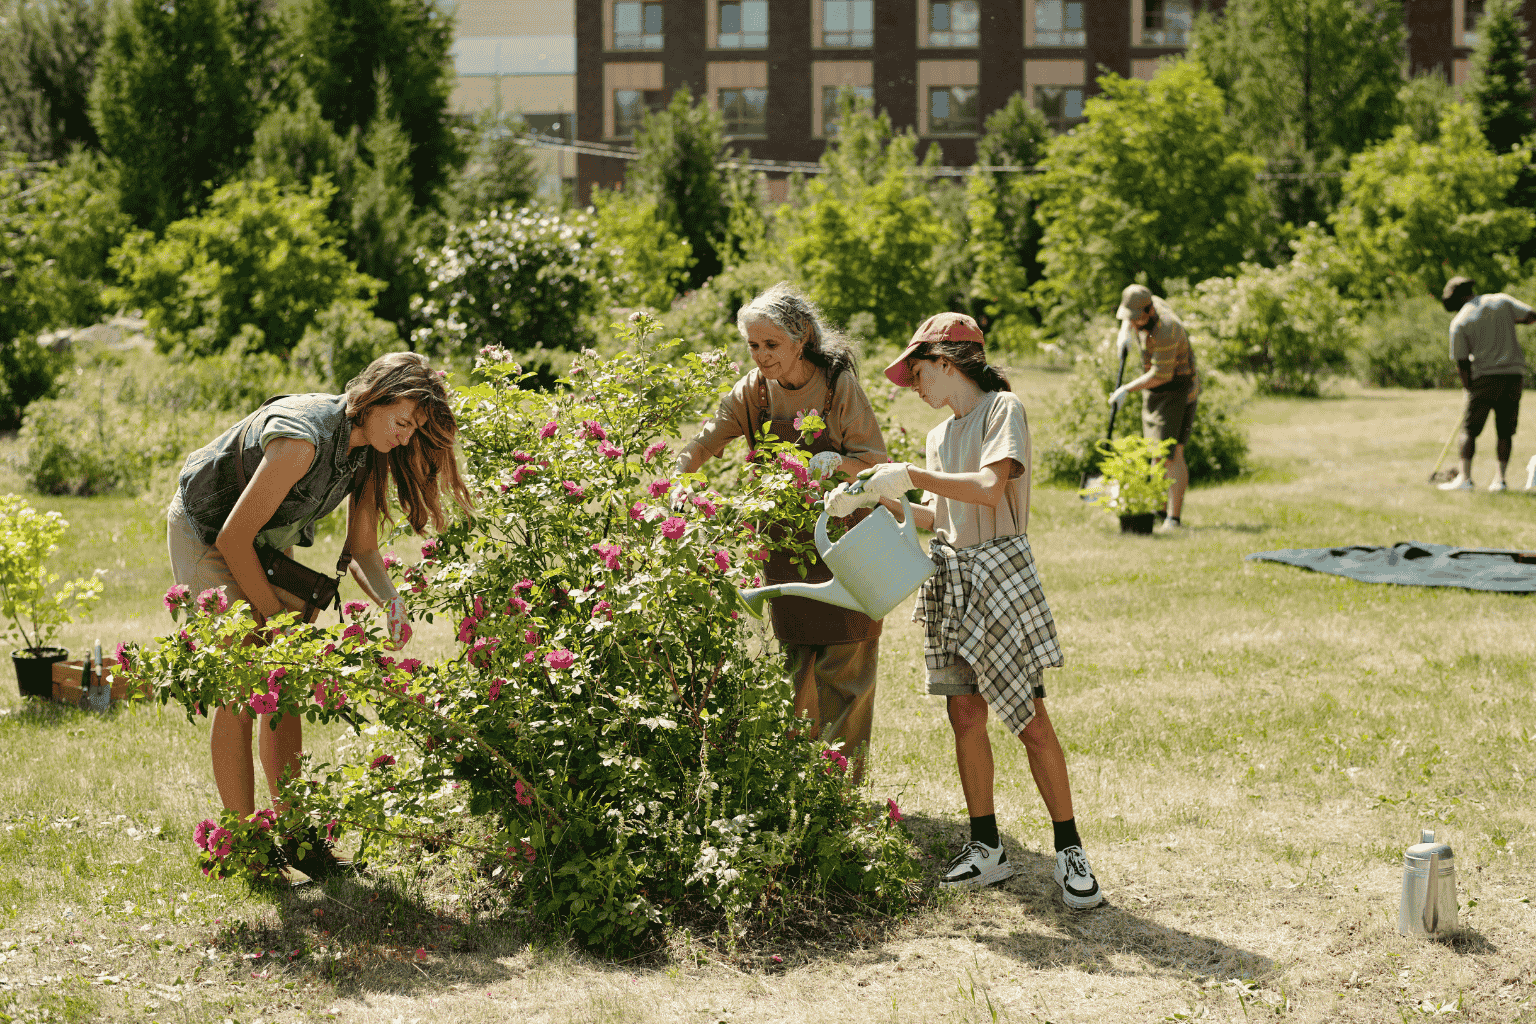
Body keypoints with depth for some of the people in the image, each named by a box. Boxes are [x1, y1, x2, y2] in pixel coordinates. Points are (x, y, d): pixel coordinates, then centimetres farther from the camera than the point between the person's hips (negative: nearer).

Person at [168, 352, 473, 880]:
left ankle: (290, 830, 9)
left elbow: (361, 548, -4)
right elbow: (233, 537, -29)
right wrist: (273, 614, -20)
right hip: (204, 535, -8)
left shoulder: (367, 449, -9)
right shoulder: (303, 438, -35)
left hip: (267, 540, 8)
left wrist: (391, 602, -24)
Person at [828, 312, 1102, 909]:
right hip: (950, 579, 7)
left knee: (1030, 721, -7)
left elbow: (990, 488, -21)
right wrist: (879, 499, 10)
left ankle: (1069, 850, 0)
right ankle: (986, 849, 12)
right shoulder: (941, 435, 17)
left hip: (1001, 574, -7)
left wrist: (909, 476, -19)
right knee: (965, 715, 4)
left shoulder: (1004, 410, -6)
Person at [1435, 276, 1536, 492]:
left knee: (1469, 428, 2)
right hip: (1514, 373, 4)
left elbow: (1462, 362, -3)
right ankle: (1500, 478, 1)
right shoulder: (1502, 300, 4)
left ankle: (1464, 477, -8)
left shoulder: (1459, 322, -4)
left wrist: (1469, 387, 9)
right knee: (1505, 431, 9)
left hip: (1486, 376, -3)